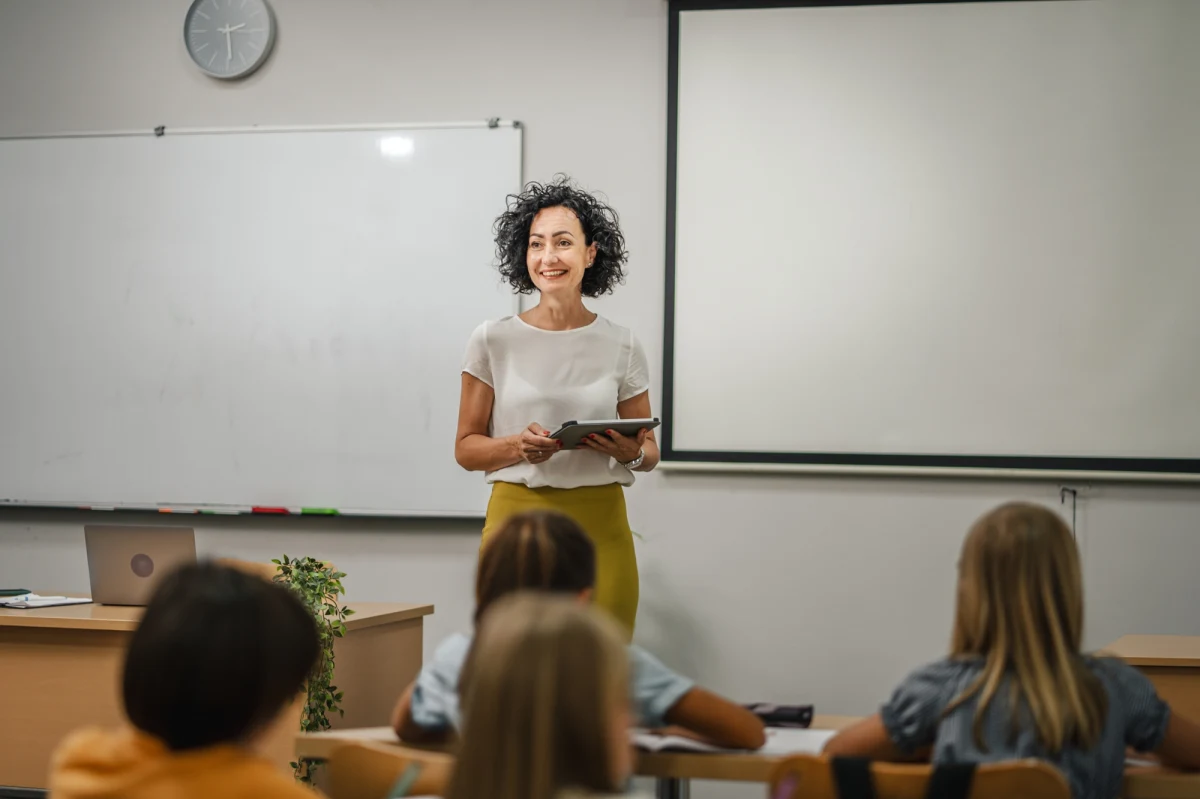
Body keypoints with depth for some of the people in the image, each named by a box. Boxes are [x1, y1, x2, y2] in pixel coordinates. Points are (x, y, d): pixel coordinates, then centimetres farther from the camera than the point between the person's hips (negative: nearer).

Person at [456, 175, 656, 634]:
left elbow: (650, 451, 12)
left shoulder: (621, 347, 5)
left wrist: (631, 453, -10)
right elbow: (466, 448, 5)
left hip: (600, 527, 1)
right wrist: (518, 446, -14)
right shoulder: (493, 342, 3)